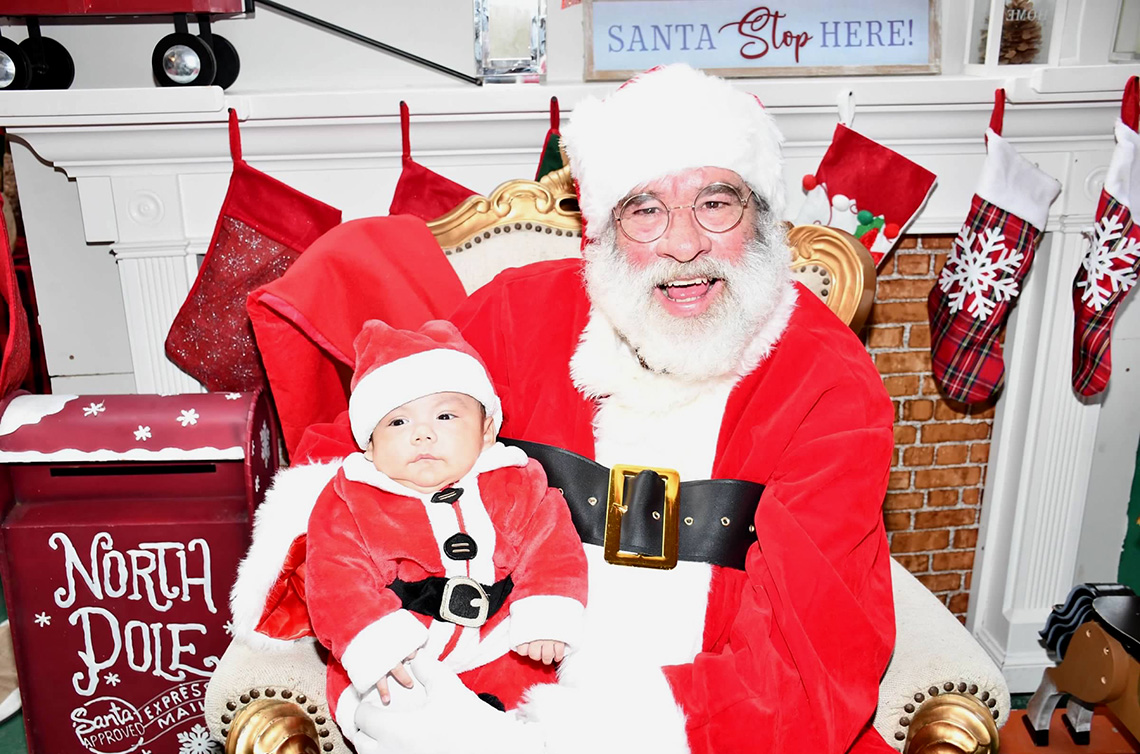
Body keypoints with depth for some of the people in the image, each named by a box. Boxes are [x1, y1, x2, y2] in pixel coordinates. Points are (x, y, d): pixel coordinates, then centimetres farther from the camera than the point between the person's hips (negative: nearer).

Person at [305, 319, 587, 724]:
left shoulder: (516, 485, -1)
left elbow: (551, 546, 0)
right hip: (400, 665, -1)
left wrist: (546, 618, -12)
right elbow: (338, 579, -10)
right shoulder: (348, 504, -5)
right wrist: (376, 646, -22)